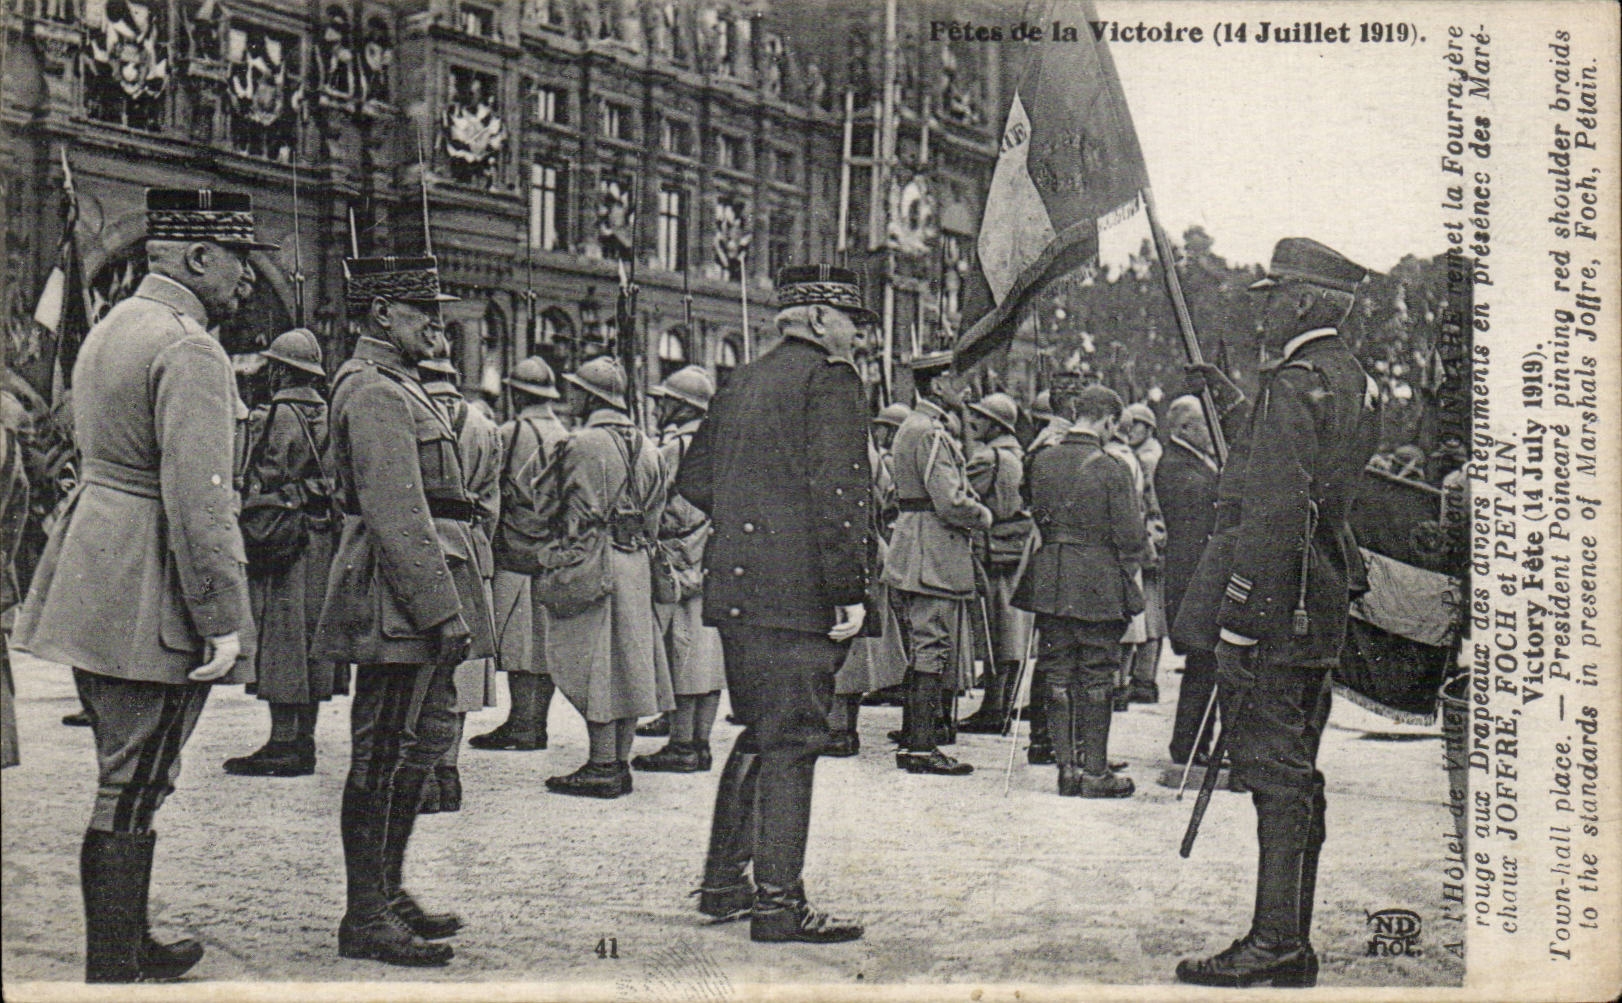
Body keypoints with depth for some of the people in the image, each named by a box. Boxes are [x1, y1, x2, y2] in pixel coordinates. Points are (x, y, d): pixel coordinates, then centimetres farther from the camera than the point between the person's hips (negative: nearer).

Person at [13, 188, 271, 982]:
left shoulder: (110, 329, 14)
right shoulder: (189, 352, -17)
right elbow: (198, 496, -22)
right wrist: (222, 617, -21)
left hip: (91, 581, 10)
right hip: (149, 600, -10)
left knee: (125, 778, 19)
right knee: (132, 789, -2)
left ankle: (127, 945, 31)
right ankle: (112, 974, 6)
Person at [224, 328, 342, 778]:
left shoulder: (272, 417, -9)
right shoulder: (330, 417, 11)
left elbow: (257, 488, -11)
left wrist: (247, 538, -6)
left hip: (282, 539, -7)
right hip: (325, 538, 7)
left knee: (280, 640, -5)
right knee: (311, 639, 10)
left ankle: (283, 744, -6)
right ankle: (304, 742, 14)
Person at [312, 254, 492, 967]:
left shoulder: (396, 386, 20)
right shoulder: (373, 392, -14)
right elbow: (398, 516, -22)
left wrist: (450, 603, 21)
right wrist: (444, 611, -23)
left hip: (410, 610, 11)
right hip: (399, 606, -11)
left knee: (422, 742, 16)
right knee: (386, 756, -5)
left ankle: (387, 894, 27)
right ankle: (366, 920, 3)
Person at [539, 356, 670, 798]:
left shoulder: (585, 443, -11)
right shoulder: (644, 445, 14)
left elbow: (577, 516, -14)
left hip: (593, 560, -8)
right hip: (636, 565, 8)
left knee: (593, 667, -4)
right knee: (627, 663, 11)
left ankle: (601, 767, -3)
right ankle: (620, 762, 16)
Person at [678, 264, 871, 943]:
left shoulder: (742, 382, 17)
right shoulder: (829, 377, -7)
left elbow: (694, 479, 20)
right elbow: (836, 489, -17)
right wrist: (848, 594, -17)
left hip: (734, 583, 8)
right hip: (797, 590, -8)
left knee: (758, 732, 18)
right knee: (792, 740, -4)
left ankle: (725, 884, 23)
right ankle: (779, 904, -2)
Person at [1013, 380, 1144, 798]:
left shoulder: (1042, 461, 1)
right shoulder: (1111, 469, -13)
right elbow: (1130, 536, -10)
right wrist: (1128, 574, 8)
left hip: (1050, 580, 4)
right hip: (1100, 583, -4)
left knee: (1058, 676, 9)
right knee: (1096, 679, 4)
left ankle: (1066, 767, 11)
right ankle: (1095, 771, 8)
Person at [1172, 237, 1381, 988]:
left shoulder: (1295, 384, -14)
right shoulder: (1354, 382, 15)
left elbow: (1272, 513, -20)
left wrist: (1236, 618, -20)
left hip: (1276, 610, -9)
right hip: (1323, 610, 9)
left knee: (1276, 775, -7)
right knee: (1296, 774, 12)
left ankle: (1274, 942, -4)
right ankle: (1292, 947, 19)